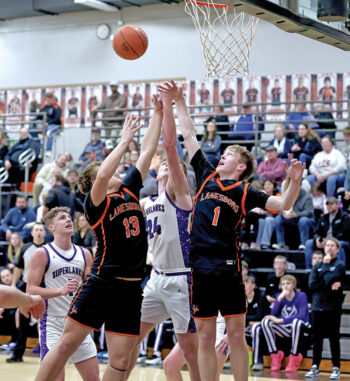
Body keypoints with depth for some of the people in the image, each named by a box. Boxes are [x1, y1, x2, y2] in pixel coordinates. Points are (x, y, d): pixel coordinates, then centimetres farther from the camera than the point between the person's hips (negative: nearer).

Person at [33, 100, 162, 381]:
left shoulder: (129, 191, 13)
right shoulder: (95, 202, -4)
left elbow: (147, 151, 14)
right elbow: (102, 176, -26)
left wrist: (159, 113, 12)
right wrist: (125, 140, -19)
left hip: (130, 289, 6)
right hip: (101, 283, -6)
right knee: (66, 345, -3)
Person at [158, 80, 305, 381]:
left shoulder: (244, 192, 5)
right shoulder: (207, 176, 13)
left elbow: (283, 204, -5)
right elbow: (189, 135, 18)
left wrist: (295, 180, -22)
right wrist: (179, 102, 19)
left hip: (229, 268, -3)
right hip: (201, 266, 3)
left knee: (236, 334, 1)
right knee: (205, 336, 6)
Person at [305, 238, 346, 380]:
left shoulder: (340, 265, 1)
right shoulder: (318, 265, 12)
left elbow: (329, 280, -15)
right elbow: (312, 284, -1)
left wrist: (326, 264, -5)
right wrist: (329, 286, -11)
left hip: (333, 307, -4)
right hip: (317, 305, 4)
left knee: (334, 338, 0)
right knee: (317, 338, 7)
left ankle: (336, 368, 4)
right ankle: (315, 367, 12)